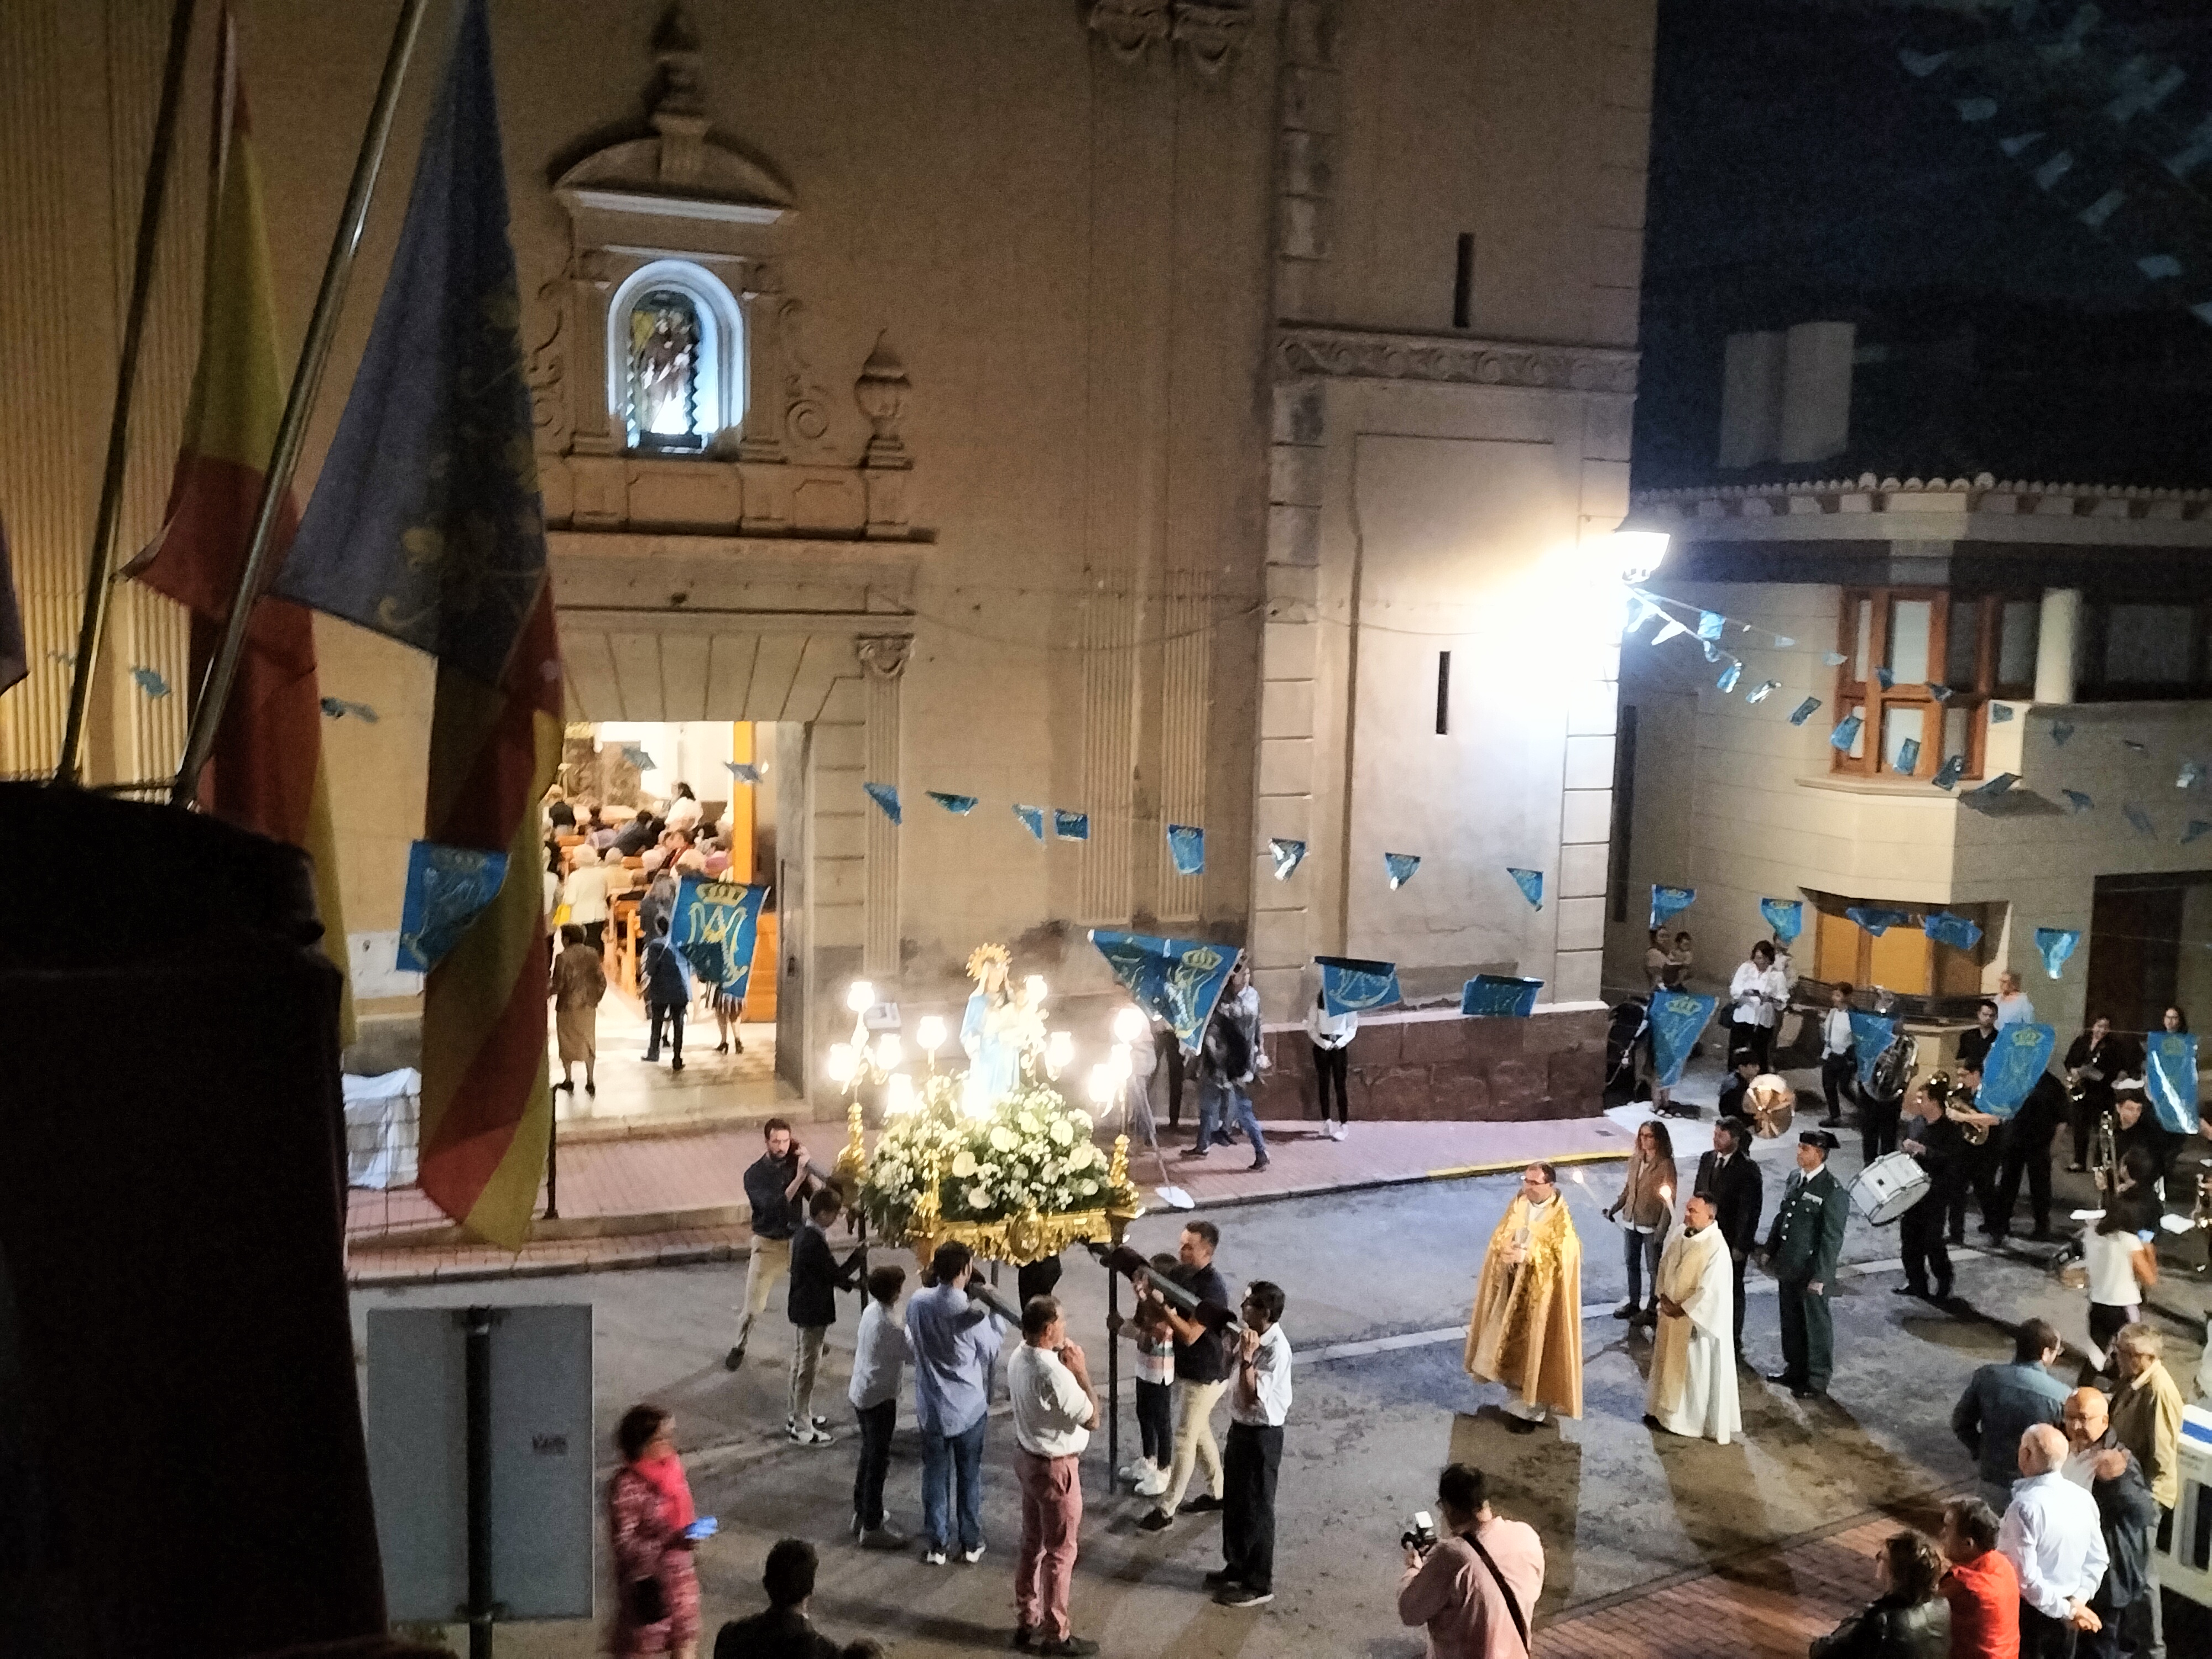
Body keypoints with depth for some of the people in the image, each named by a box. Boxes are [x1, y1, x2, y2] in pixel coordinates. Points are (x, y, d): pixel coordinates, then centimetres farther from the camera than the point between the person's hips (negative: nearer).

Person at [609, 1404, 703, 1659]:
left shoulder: (673, 1468, 1)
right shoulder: (627, 1486, -21)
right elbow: (624, 1545, -20)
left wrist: (696, 1528, -1)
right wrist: (669, 1543, -29)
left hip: (681, 1575, 6)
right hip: (645, 1581, -6)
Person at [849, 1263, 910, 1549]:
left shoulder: (872, 1310, 2)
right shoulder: (890, 1325, -25)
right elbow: (913, 1355, -17)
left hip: (862, 1393, 9)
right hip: (879, 1398, -9)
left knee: (869, 1454, 22)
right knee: (878, 1461, 0)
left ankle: (862, 1513, 34)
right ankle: (872, 1528, 8)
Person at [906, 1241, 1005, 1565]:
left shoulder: (917, 1303, -11)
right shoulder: (974, 1313, -21)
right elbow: (991, 1354, -6)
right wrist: (993, 1318, 9)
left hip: (932, 1408, 2)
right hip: (969, 1407, -2)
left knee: (935, 1476, 14)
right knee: (969, 1477, 14)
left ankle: (936, 1545, 21)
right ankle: (971, 1544, 24)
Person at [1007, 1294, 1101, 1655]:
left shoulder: (1019, 1357, -2)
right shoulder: (1054, 1374, -30)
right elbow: (1092, 1418, -21)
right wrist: (1081, 1371, -15)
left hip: (1026, 1456, 9)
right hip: (1055, 1466, -9)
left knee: (1032, 1543, 21)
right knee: (1060, 1552, 5)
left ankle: (1026, 1621, 32)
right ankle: (1055, 1635, 16)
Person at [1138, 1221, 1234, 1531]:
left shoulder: (1212, 1289, -27)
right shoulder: (1182, 1274, -1)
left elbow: (1189, 1335, -30)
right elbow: (1172, 1316, 8)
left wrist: (1160, 1303, -33)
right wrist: (1148, 1294, -12)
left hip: (1205, 1376, -9)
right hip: (1185, 1370, 9)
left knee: (1184, 1441, -1)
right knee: (1200, 1433, 21)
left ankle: (1165, 1511, 8)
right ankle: (1217, 1493, 37)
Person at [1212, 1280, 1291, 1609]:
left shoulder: (1276, 1350, -26)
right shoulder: (1253, 1337, 1)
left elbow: (1253, 1398, -28)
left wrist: (1247, 1359, -34)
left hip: (1262, 1435, -9)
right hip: (1241, 1427, 9)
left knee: (1256, 1509, 4)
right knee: (1234, 1502, 20)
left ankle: (1259, 1584, 17)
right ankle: (1238, 1567, 37)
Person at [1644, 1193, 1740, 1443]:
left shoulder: (1717, 1247, -23)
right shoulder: (1680, 1236, 0)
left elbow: (1710, 1291, -24)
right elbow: (1664, 1266, 12)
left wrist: (1682, 1309, -16)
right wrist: (1663, 1297, -1)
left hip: (1697, 1320, -8)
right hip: (1671, 1315, 8)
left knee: (1697, 1371, 6)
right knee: (1669, 1364, 21)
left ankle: (1698, 1419, 20)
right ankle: (1666, 1410, 37)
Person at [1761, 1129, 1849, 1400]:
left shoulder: (1833, 1191, -19)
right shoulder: (1795, 1179, 4)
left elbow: (1832, 1238, -18)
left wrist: (1820, 1276, -19)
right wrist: (1771, 1252, 14)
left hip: (1812, 1272, -7)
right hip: (1788, 1267, 7)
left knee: (1816, 1324, 9)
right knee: (1791, 1322, 20)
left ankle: (1817, 1380, 22)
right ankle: (1795, 1369, 37)